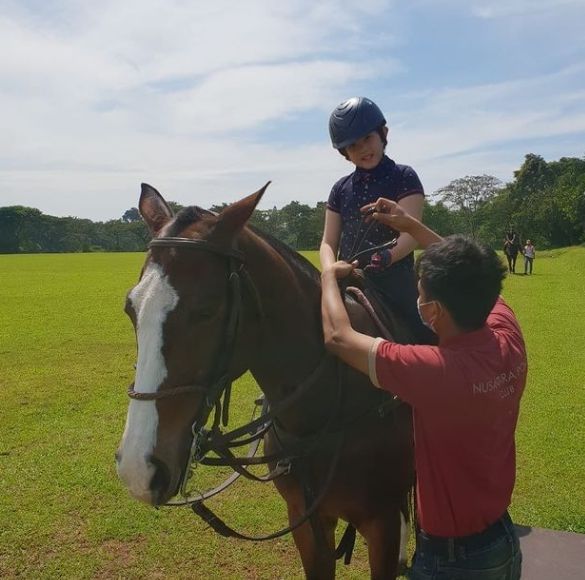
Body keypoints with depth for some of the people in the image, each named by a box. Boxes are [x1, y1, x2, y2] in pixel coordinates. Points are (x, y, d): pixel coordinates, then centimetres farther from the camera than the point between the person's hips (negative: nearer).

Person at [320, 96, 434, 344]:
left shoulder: (403, 177, 0)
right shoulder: (341, 188, 12)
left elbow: (411, 234, -12)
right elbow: (328, 242, 7)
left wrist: (387, 257, -33)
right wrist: (330, 272, -15)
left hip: (396, 285, -4)